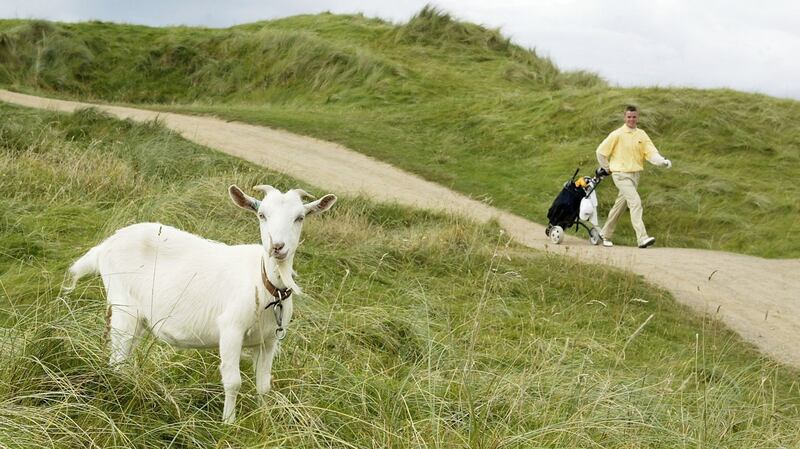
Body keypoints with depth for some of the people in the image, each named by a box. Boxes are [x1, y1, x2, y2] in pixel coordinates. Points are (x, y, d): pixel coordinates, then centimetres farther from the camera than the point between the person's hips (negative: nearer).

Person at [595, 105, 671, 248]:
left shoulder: (641, 135, 6)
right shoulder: (617, 134, -7)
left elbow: (651, 153, -3)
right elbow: (601, 151, -1)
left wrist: (663, 161, -21)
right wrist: (607, 169, 4)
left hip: (635, 174, 6)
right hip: (621, 174, -6)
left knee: (620, 205, 15)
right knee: (635, 201, -20)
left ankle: (606, 234, 31)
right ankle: (642, 238, -27)